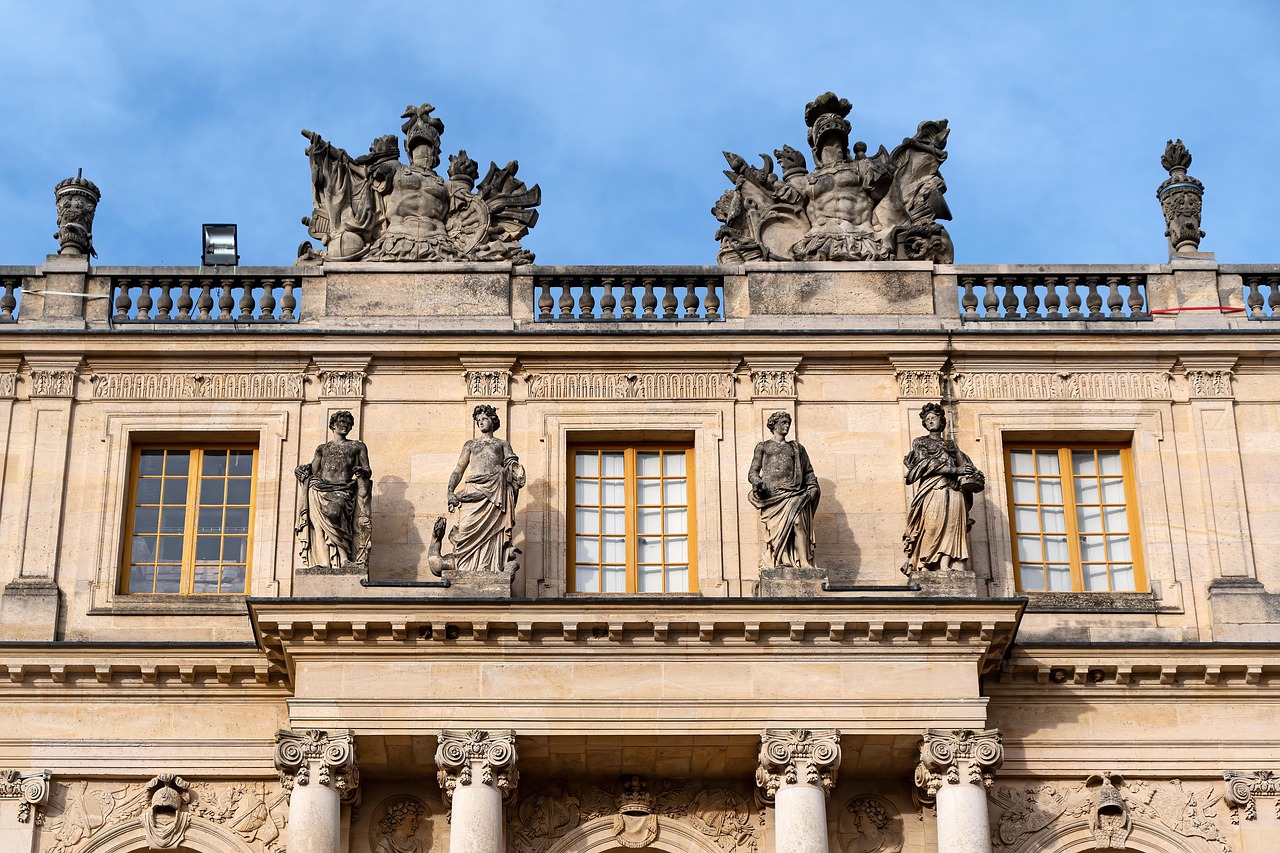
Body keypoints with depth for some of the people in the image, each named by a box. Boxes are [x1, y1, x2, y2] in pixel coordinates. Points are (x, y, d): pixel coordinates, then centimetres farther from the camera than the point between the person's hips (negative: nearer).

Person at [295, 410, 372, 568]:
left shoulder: (358, 447, 24)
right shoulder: (322, 449, 28)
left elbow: (368, 471, 16)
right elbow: (313, 472, 22)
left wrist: (362, 472, -7)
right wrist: (303, 471, 1)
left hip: (344, 491, -2)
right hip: (321, 489, 2)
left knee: (333, 510, -35)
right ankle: (343, 558, -32)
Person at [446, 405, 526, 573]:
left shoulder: (502, 444, 22)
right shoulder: (471, 444, 25)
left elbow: (513, 465, 9)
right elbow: (458, 470, 20)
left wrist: (513, 468, -16)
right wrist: (450, 492, 6)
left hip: (496, 490, -1)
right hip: (474, 491, 1)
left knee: (492, 532, -11)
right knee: (468, 527, -17)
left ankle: (490, 568, -15)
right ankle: (468, 569, -19)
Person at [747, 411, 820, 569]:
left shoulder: (797, 447, 28)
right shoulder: (763, 447, 22)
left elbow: (808, 471, 25)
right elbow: (753, 472, 15)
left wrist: (812, 486, 6)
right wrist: (757, 482, -7)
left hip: (794, 495, 1)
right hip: (772, 495, -1)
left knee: (798, 523, -22)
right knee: (776, 528, -18)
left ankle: (804, 563, -28)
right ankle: (779, 562, -18)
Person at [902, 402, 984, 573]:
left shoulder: (951, 445, 27)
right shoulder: (920, 443, 16)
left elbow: (966, 466, 18)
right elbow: (925, 464, -1)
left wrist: (967, 477, -6)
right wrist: (954, 470, -8)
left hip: (955, 492, 3)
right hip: (934, 490, -3)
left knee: (956, 532, -10)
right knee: (939, 530, -17)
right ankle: (943, 569, -26)